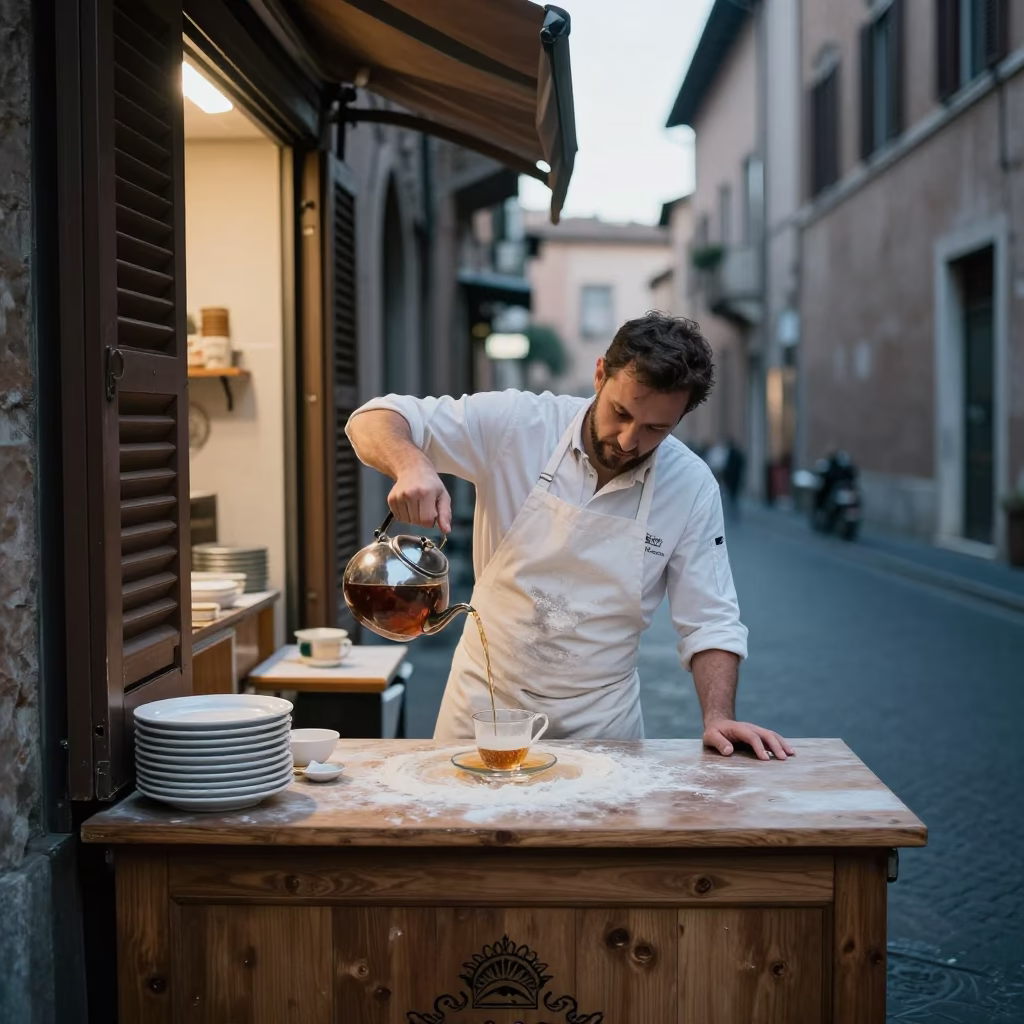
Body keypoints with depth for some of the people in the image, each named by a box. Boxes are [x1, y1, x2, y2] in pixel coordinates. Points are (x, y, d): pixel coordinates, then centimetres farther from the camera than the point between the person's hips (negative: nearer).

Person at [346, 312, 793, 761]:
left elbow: (710, 623, -3)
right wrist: (412, 465, -36)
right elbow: (374, 421, -14)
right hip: (484, 702, 0)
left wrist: (719, 719, -19)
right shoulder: (517, 424, -14)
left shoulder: (692, 488, -9)